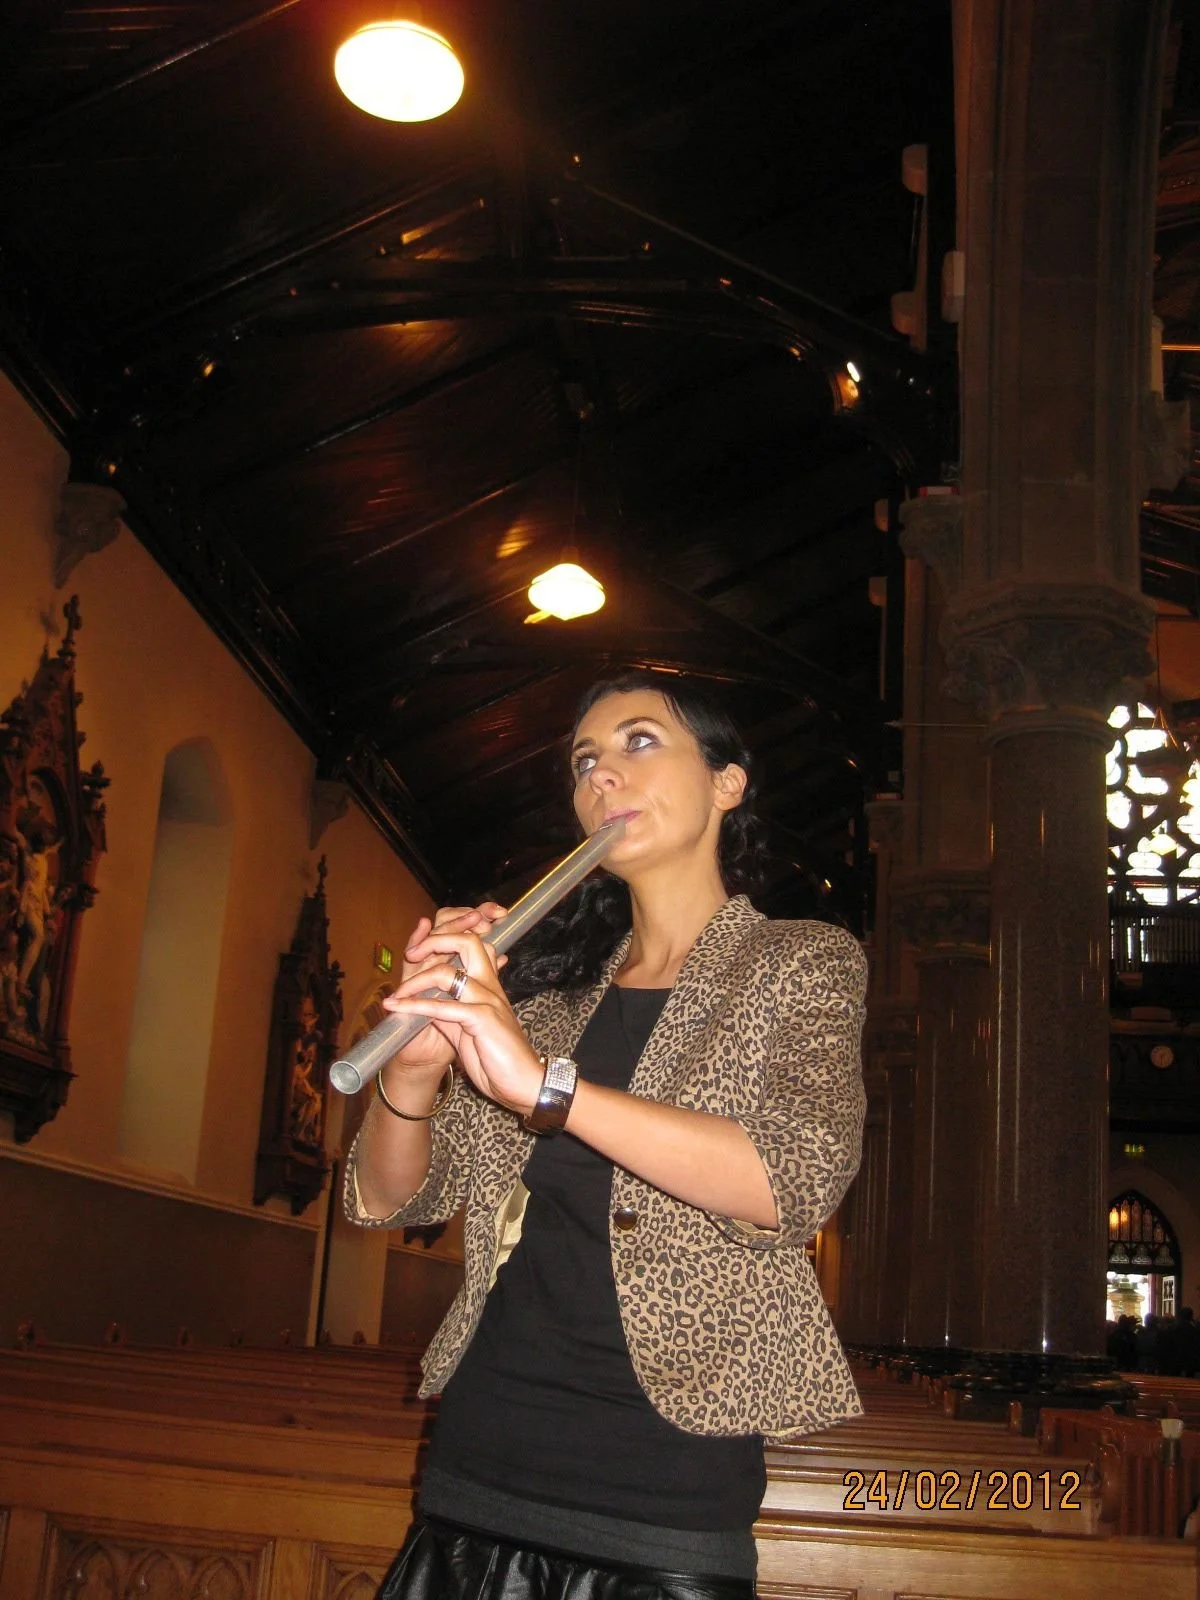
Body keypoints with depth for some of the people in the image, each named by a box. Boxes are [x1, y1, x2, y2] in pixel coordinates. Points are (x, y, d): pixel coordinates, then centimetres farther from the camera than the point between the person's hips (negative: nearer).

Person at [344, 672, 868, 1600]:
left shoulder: (801, 965, 0)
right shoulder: (545, 982, 10)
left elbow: (799, 1179, -18)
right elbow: (388, 1200, 8)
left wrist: (545, 1082, -27)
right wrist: (414, 1069, -13)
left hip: (662, 1488, -3)